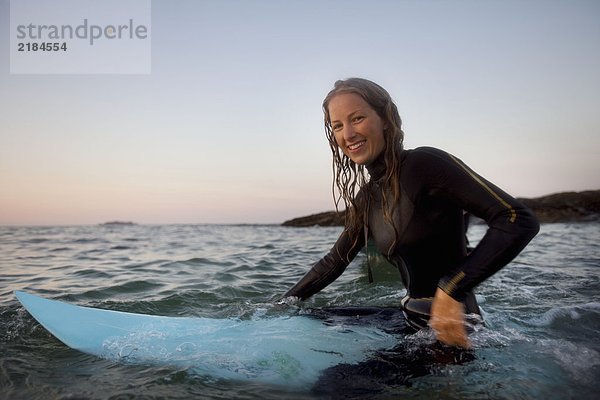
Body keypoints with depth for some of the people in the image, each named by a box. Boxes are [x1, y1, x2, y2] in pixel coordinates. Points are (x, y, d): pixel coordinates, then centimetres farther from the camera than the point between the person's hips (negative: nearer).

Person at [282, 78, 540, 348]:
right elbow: (334, 262, 16)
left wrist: (451, 290, -29)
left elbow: (519, 221, -23)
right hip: (412, 320, 7)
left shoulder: (424, 163, -17)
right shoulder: (366, 198, 6)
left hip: (452, 329, -7)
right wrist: (283, 304, 15)